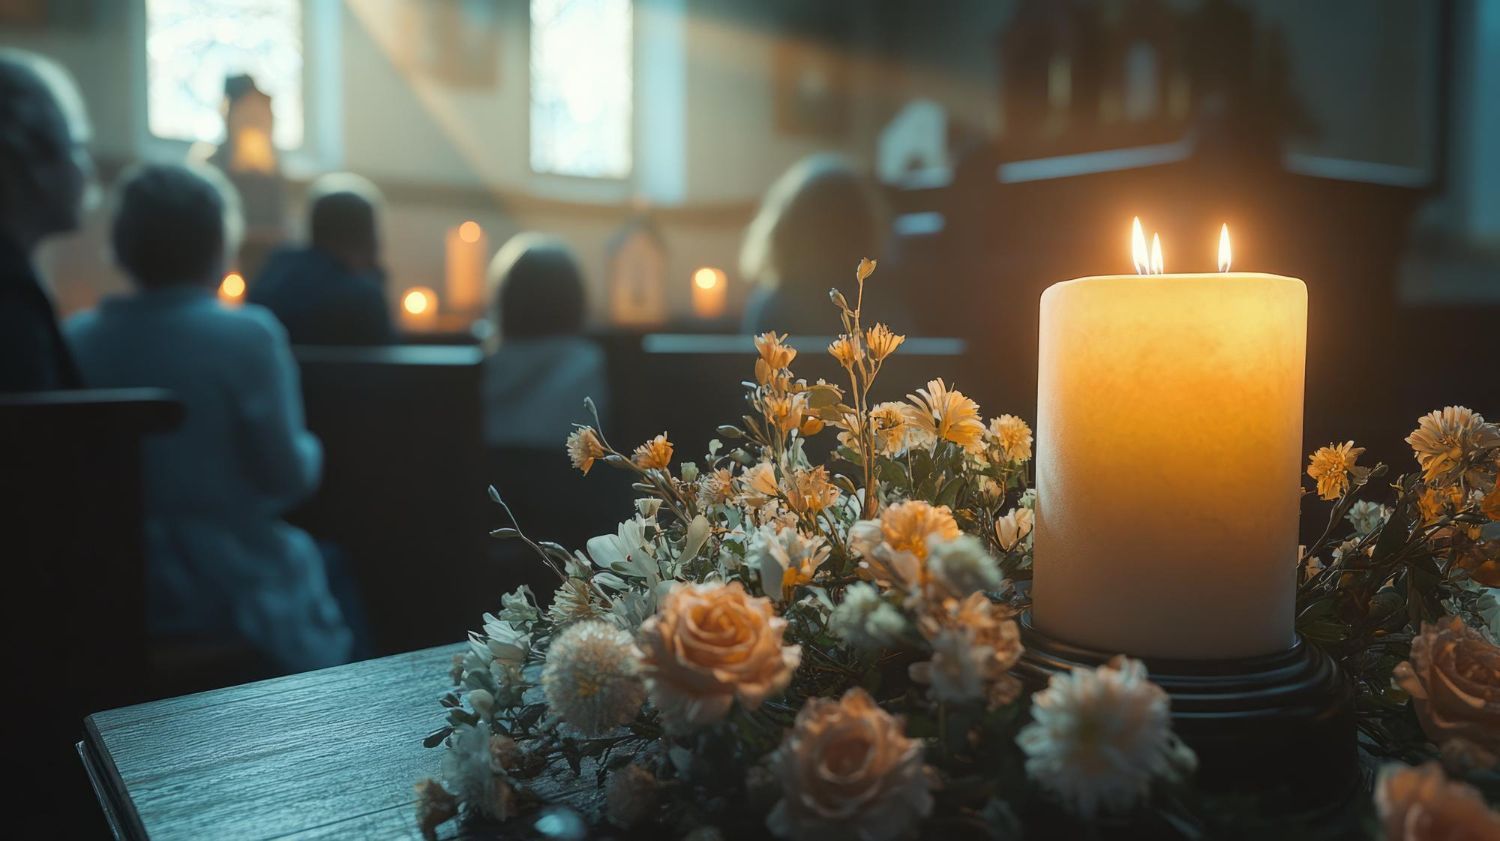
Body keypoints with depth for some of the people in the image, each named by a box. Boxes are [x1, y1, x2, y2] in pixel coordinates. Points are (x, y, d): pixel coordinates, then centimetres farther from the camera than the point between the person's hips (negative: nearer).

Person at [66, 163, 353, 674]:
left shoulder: (77, 338, -3)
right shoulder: (248, 335, -17)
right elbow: (288, 477, -15)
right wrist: (309, 449, 6)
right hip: (226, 590, -5)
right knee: (328, 562, 23)